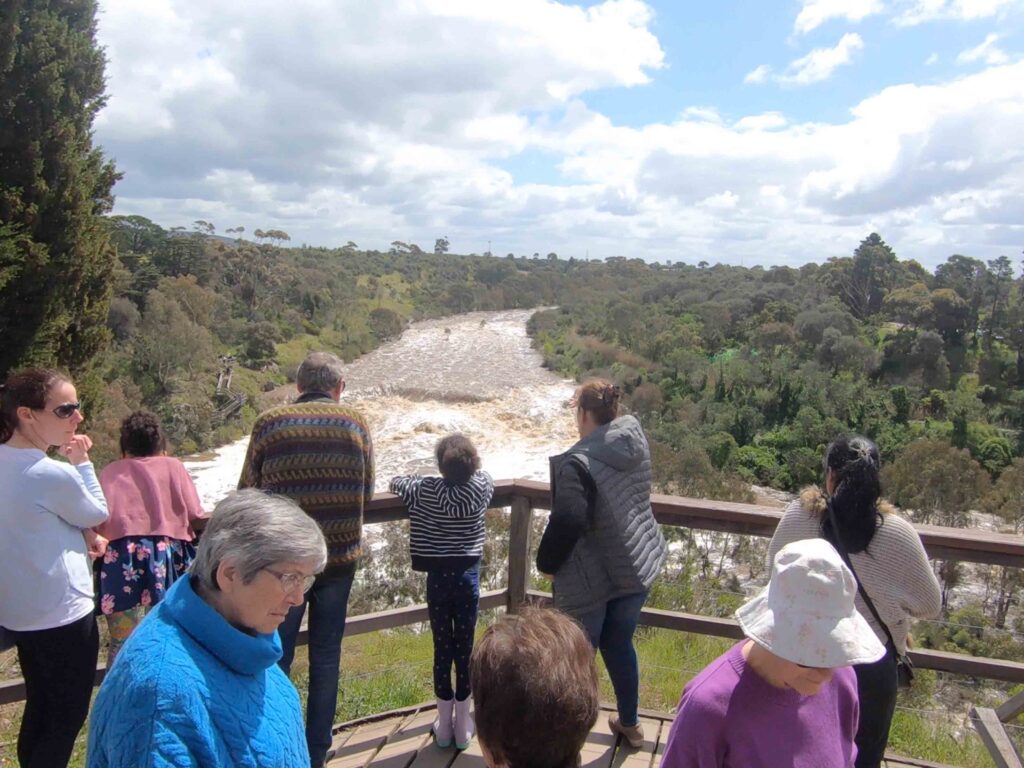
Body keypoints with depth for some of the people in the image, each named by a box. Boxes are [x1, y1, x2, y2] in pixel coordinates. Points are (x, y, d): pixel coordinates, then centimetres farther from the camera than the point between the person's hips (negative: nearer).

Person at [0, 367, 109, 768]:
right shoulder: (53, 474, -26)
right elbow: (98, 514, -8)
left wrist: (79, 533, 0)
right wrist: (82, 462, -4)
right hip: (62, 614, -8)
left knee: (38, 709, 23)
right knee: (67, 717, 9)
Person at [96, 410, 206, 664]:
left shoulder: (110, 471, 16)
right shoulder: (173, 466, 13)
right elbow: (195, 515, 7)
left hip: (120, 556, 1)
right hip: (166, 554, 0)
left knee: (122, 642, 8)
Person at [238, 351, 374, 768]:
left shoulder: (269, 423, -8)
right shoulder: (355, 423, -5)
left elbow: (247, 493, 1)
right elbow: (366, 492, 5)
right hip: (340, 556, 1)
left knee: (276, 657, 15)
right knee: (326, 656, 16)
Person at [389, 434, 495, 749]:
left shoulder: (427, 489, -9)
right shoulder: (481, 486, -6)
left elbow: (396, 482, 8)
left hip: (438, 577, 0)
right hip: (467, 576, 0)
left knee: (442, 649, 9)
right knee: (465, 648, 9)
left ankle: (444, 724, 21)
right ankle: (463, 725, 21)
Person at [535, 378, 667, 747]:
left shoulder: (579, 463, -25)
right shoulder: (635, 438, -2)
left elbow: (567, 522, -31)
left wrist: (547, 563, -14)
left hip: (592, 577, -7)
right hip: (638, 564, 7)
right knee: (619, 645, 25)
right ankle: (629, 723, 42)